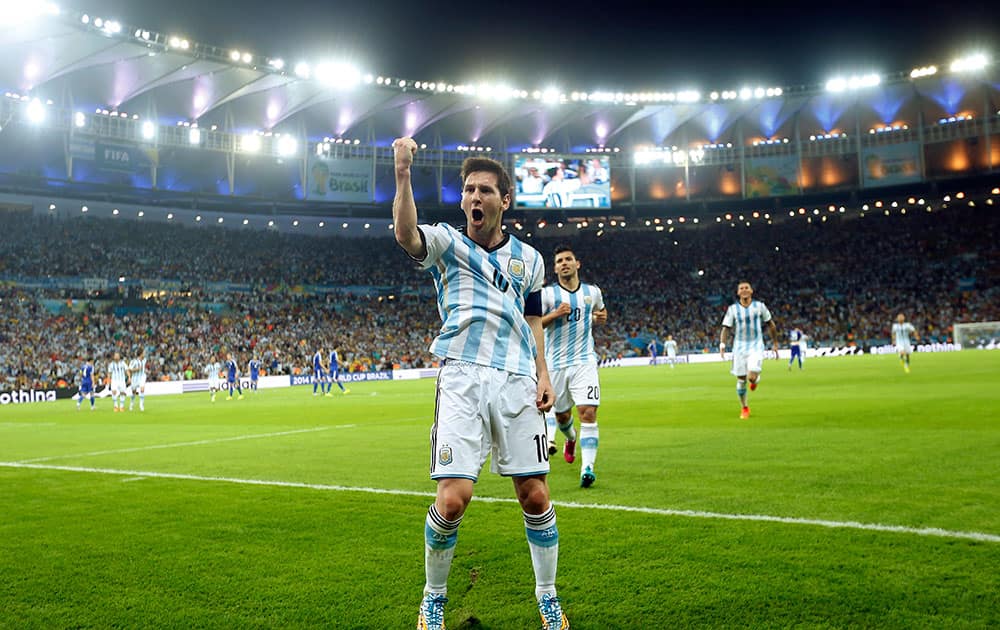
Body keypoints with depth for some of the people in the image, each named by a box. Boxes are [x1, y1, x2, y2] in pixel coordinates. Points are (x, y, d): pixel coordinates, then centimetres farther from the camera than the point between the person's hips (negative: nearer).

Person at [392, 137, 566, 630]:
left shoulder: (528, 259, 15)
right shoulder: (446, 243, 4)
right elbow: (406, 234, -19)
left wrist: (543, 375, 9)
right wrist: (403, 174, -33)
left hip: (517, 381, 3)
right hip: (462, 379, -3)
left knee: (534, 496, 3)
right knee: (453, 498, -12)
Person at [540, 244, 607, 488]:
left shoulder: (593, 291, 7)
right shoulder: (547, 294, -3)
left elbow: (600, 311, 29)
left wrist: (601, 317, 5)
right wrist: (555, 314, -19)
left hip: (584, 361, 0)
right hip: (556, 364, 0)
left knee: (588, 412, -15)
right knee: (561, 415, 14)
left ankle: (587, 467, -15)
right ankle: (571, 438, 49)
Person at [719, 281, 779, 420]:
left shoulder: (759, 306, 0)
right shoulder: (732, 309, -1)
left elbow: (770, 324, 12)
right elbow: (726, 328, -2)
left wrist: (775, 343, 14)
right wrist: (722, 344, -19)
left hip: (756, 345, -1)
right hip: (739, 346, 1)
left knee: (752, 377, -20)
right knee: (741, 380, 3)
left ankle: (756, 379, 19)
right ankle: (744, 408, 23)